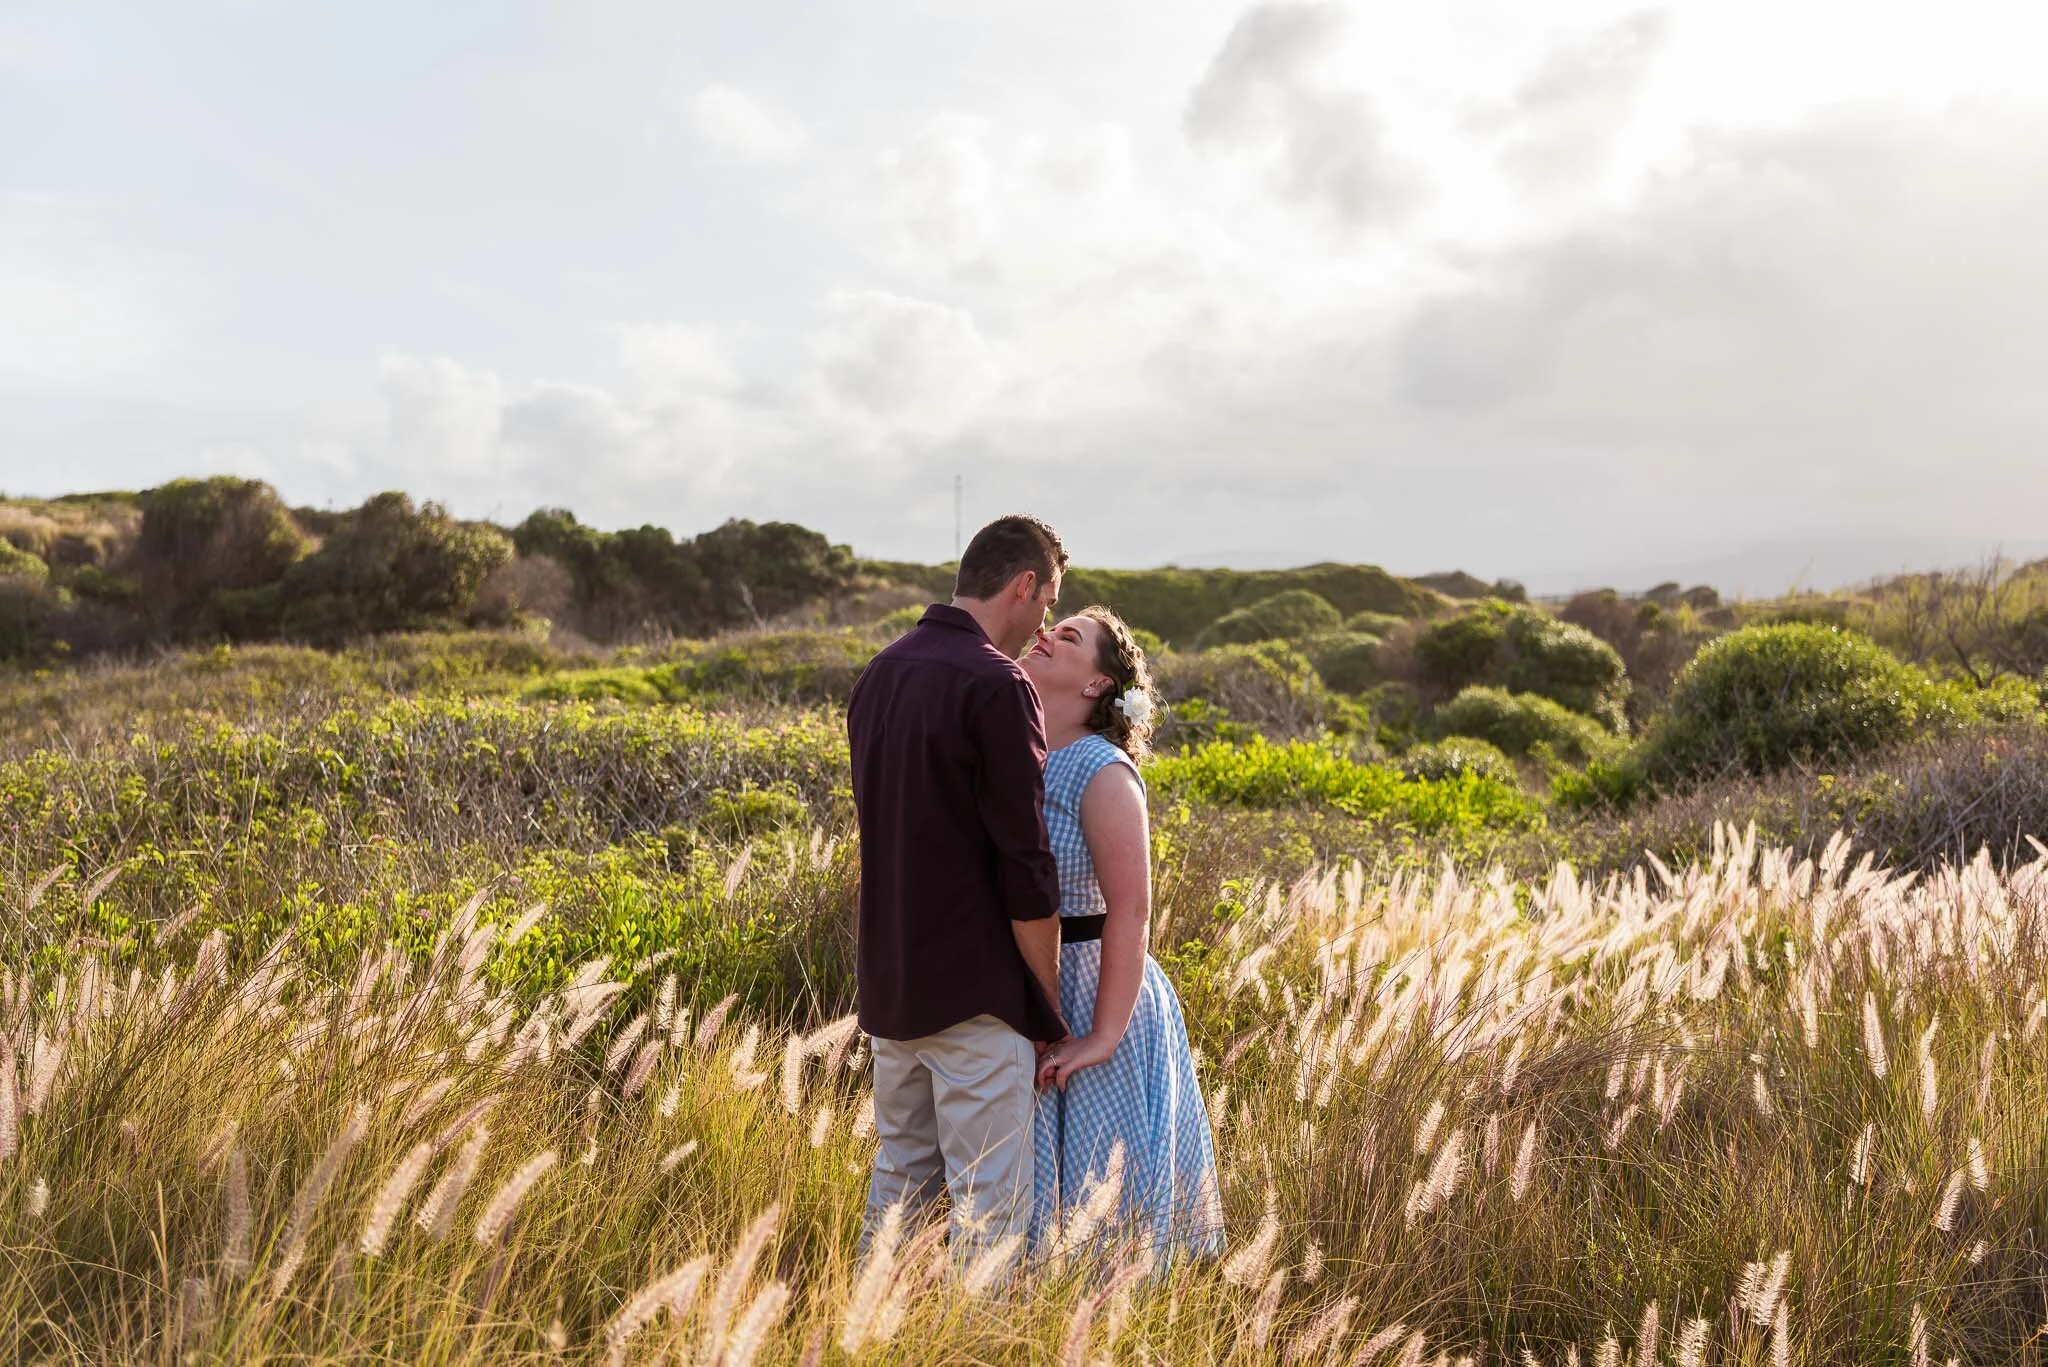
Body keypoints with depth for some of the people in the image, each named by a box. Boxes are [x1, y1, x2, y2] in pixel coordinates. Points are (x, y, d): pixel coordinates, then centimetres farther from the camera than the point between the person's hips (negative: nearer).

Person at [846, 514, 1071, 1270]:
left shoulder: (876, 676, 9)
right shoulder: (996, 685, -16)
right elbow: (1023, 864, -16)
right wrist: (1048, 1006, -6)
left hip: (890, 980, 8)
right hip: (975, 993, -8)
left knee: (898, 1182, 19)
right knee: (990, 1207, 1)